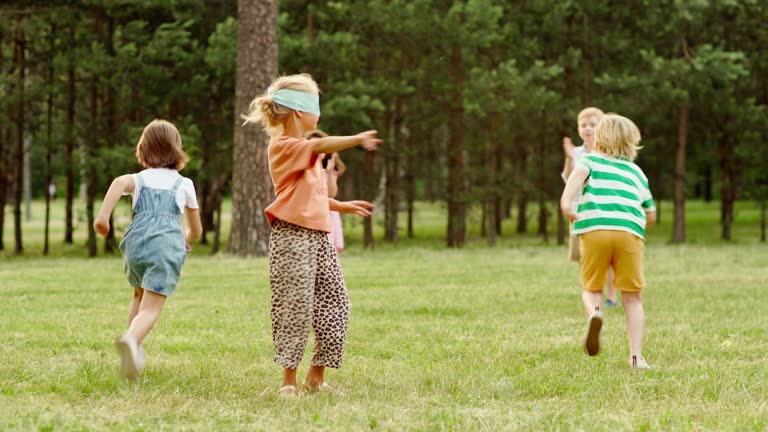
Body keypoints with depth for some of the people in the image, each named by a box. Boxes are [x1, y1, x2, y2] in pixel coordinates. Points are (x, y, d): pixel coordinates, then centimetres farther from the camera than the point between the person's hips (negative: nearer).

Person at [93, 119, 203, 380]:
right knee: (151, 307, -14)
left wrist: (103, 215, -15)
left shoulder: (141, 178, 17)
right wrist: (187, 241, 53)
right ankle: (132, 340, -44)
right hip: (168, 245, -2)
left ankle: (135, 352, 23)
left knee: (140, 296, 29)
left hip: (137, 242, 2)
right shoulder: (185, 185, 22)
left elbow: (119, 182, -10)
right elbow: (196, 230, 31)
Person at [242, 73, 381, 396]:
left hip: (319, 237, 9)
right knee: (295, 307, -7)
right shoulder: (282, 146, -9)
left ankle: (316, 377, 15)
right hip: (292, 237, -9)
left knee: (335, 304, 6)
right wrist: (358, 139, -37)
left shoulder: (306, 152, 22)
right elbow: (320, 146, -27)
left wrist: (343, 206, 30)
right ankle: (289, 380, 2)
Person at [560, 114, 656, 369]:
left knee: (592, 288, 16)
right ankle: (636, 356, -2)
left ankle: (594, 312, -19)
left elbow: (579, 173, -7)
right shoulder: (637, 172, 27)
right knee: (633, 298, 8)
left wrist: (567, 199, -22)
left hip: (594, 229, -1)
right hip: (630, 232, 1)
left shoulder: (591, 160, 19)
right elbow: (651, 215, 31)